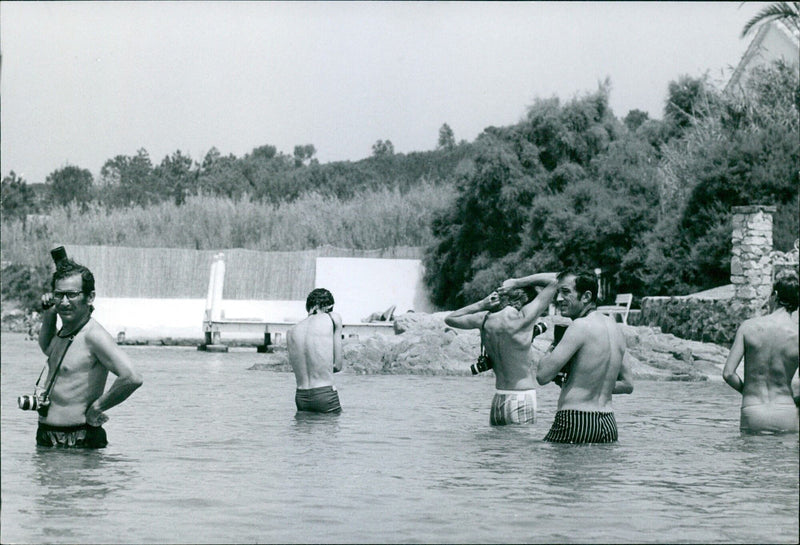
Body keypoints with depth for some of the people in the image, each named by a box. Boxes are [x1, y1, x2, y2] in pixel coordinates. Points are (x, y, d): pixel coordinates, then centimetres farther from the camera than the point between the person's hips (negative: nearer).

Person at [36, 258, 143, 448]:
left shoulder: (94, 335, -17)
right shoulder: (63, 333, 12)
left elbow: (132, 378, -30)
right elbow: (46, 347, 39)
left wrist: (96, 409, -18)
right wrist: (48, 315, 19)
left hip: (79, 440, -9)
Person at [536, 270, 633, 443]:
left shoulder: (581, 326, -11)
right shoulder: (614, 327, 14)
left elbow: (543, 376, -14)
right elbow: (627, 385, 23)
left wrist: (552, 349, 4)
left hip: (576, 422, -8)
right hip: (609, 422, 8)